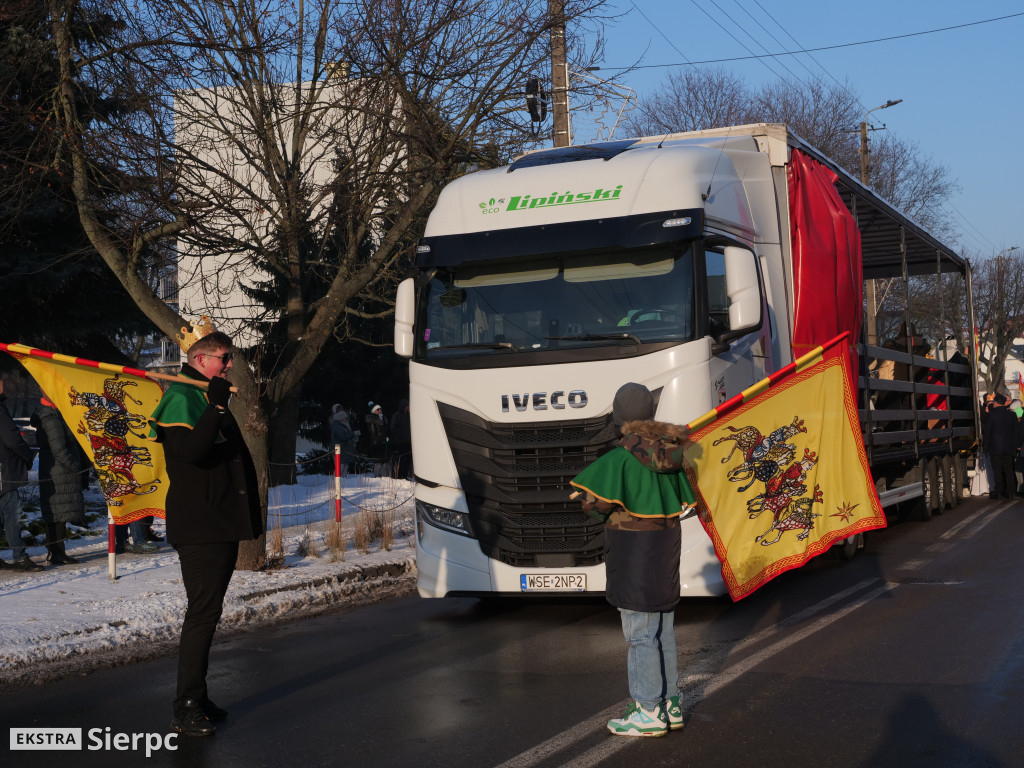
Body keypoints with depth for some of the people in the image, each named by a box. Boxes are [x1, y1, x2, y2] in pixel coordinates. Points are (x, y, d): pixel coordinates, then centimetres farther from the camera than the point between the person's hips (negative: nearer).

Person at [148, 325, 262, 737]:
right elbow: (191, 450, -29)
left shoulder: (209, 397, 20)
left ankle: (197, 699, 22)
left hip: (221, 524, 10)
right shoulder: (182, 398, -12)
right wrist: (217, 405, -27)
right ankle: (186, 710, -6)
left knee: (207, 611, 14)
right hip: (199, 527, -10)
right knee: (203, 612, -10)